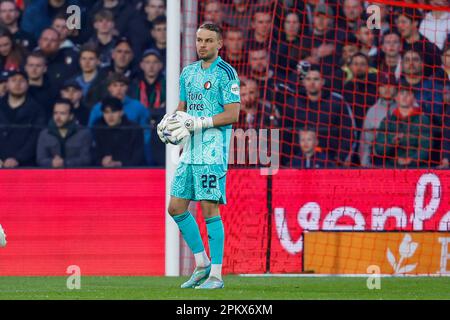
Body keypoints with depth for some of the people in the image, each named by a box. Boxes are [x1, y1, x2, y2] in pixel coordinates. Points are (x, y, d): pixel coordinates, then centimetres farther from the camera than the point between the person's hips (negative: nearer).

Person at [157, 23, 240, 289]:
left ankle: (216, 274, -4)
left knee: (210, 209, -9)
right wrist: (169, 125, 1)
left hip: (213, 151, -8)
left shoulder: (225, 73, -8)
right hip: (190, 151, 8)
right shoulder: (189, 72, 15)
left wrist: (198, 123, -18)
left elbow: (232, 114, -13)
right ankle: (202, 264, 18)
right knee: (176, 207, 6)